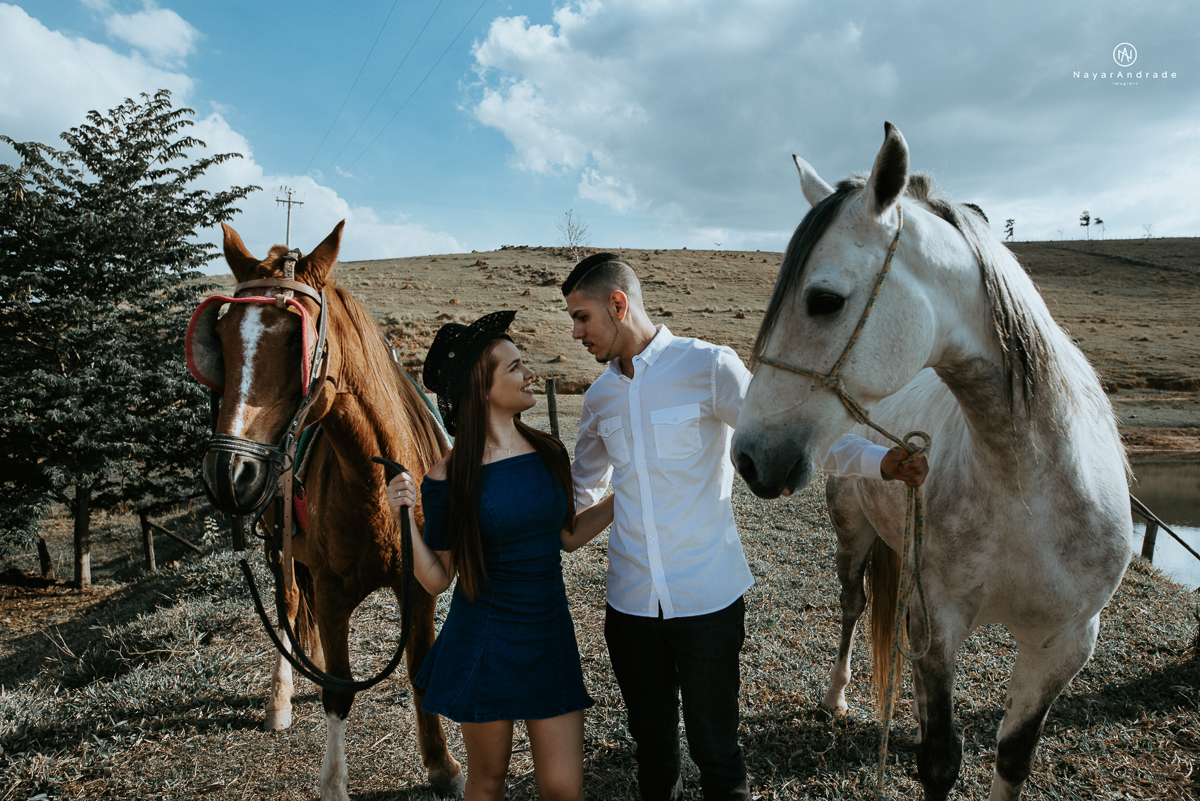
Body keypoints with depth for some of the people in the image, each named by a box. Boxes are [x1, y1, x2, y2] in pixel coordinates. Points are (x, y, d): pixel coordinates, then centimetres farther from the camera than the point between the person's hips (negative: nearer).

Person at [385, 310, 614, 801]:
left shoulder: (548, 453, -1)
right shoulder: (449, 478, -13)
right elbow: (438, 579, -7)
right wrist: (405, 520, -21)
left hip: (550, 637, 3)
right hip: (483, 644, -3)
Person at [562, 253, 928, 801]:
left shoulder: (708, 367, -9)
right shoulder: (599, 397, 7)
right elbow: (580, 491, 21)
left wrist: (875, 460, -29)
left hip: (708, 597, -4)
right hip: (630, 604, 4)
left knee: (714, 746, 8)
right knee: (651, 742, 18)